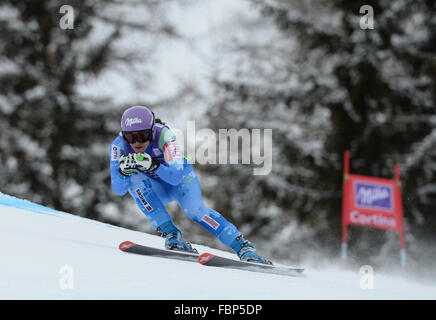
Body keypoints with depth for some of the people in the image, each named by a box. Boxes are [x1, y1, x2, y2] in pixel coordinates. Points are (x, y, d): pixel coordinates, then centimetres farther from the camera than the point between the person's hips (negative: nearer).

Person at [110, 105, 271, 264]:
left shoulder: (163, 135, -32)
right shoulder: (119, 145, -25)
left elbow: (176, 176, -40)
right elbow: (119, 189, -28)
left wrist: (153, 165, -57)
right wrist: (124, 171, -49)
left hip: (181, 176, -2)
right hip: (156, 190, 3)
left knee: (194, 209, -29)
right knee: (135, 179, -29)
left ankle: (243, 247, -27)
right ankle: (171, 233, -29)